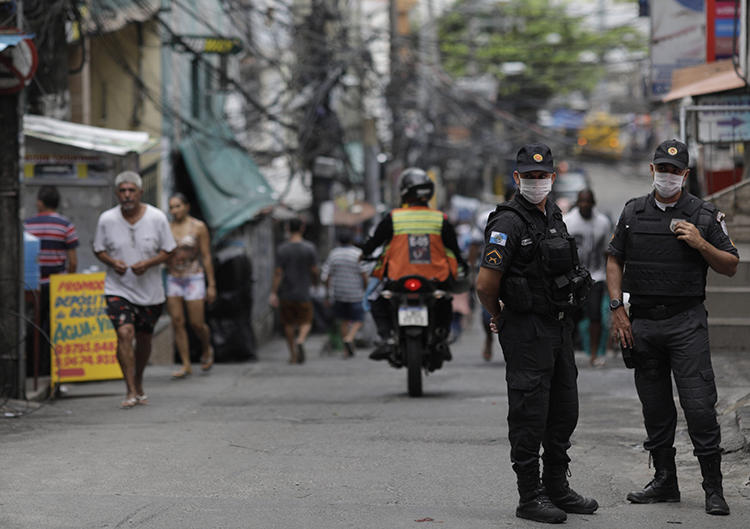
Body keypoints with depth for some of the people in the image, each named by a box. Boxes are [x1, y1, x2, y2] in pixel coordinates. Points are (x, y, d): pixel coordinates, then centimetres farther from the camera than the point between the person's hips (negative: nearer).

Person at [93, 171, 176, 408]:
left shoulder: (157, 218, -6)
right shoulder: (106, 219, -5)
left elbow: (168, 251, 0)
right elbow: (99, 249, 7)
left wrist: (148, 263, -18)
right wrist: (112, 262, -15)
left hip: (150, 291, 1)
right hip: (118, 289, -1)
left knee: (144, 338, 13)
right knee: (124, 333, -18)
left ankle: (138, 383, 36)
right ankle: (131, 391, -16)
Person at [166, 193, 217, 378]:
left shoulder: (198, 227, -3)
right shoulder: (167, 228, 5)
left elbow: (206, 257, -3)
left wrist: (212, 285, -5)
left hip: (194, 278, -3)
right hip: (173, 279, 3)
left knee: (197, 324, -3)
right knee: (177, 323, -4)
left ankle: (206, 349, 28)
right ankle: (186, 365, 1)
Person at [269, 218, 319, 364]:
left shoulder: (282, 249, -5)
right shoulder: (310, 248, -7)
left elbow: (278, 273, -9)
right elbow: (314, 271, -4)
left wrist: (273, 293, -8)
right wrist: (314, 281, 18)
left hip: (285, 293, 1)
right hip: (303, 293, -1)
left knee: (288, 324, 12)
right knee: (306, 322, 8)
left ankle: (293, 355, 14)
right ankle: (300, 341, -23)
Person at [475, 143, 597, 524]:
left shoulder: (554, 217, 12)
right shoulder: (508, 223, -15)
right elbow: (485, 284, -20)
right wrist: (499, 317, -3)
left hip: (559, 326, 9)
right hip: (527, 331, -9)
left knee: (564, 410, 14)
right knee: (530, 413, -4)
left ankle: (557, 488, 24)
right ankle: (530, 496, 2)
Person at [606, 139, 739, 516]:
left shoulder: (705, 216, 2)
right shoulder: (633, 212, 10)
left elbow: (731, 267, 4)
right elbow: (615, 260, 13)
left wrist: (701, 245, -13)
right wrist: (617, 309, 3)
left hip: (686, 322, -3)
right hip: (643, 322, 3)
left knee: (699, 405, -9)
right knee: (655, 407, 9)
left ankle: (713, 488, -4)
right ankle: (665, 481, 19)